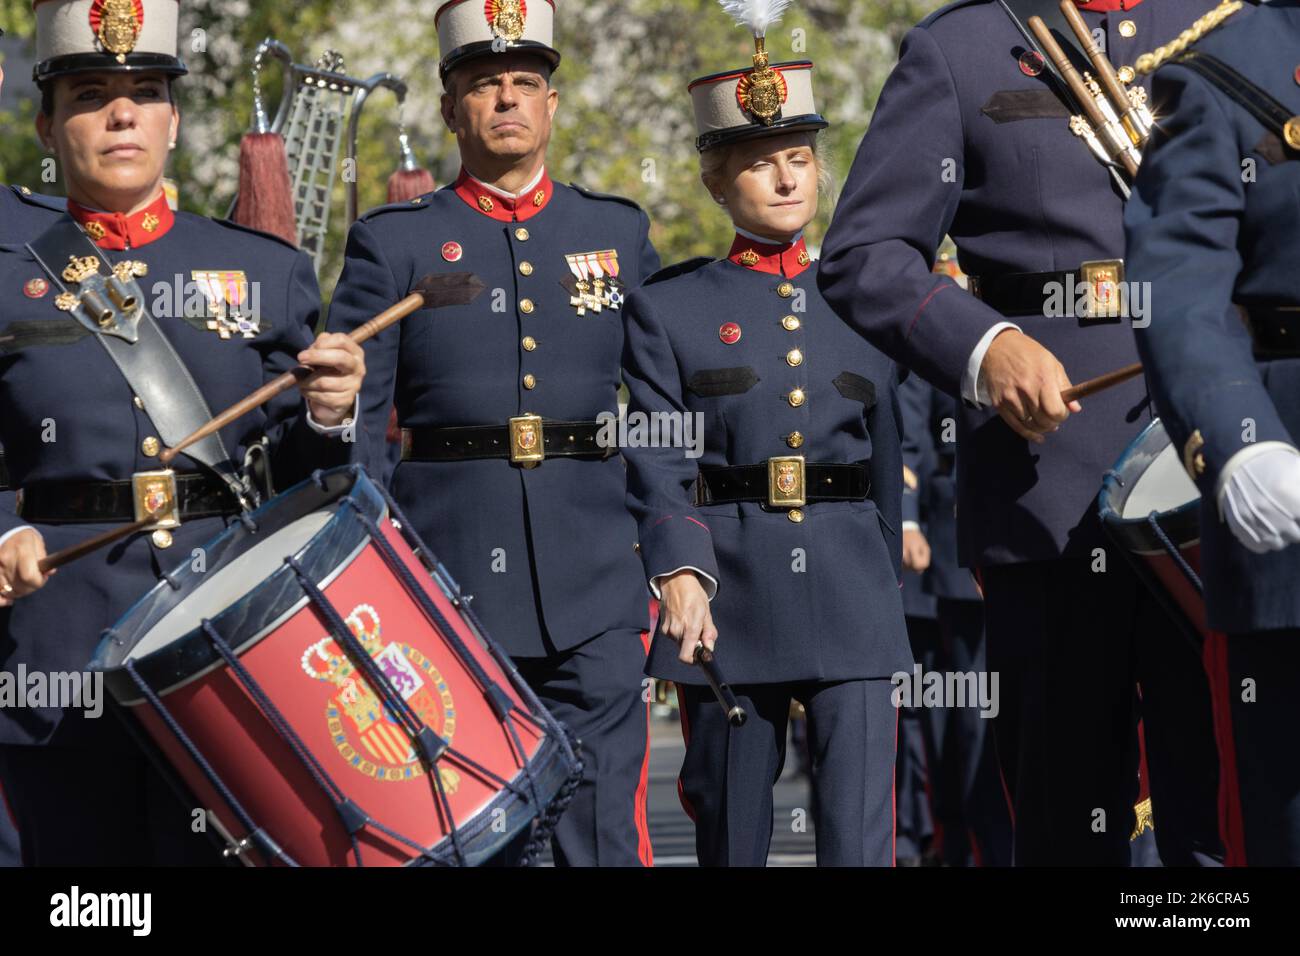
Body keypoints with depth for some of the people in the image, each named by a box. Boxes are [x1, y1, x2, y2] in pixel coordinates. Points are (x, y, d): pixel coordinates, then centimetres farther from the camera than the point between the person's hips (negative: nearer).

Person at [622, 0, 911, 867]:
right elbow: (658, 462, -5)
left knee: (860, 835, -11)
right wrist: (680, 573, -21)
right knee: (732, 839, 7)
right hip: (730, 596, -1)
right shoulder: (670, 308, 6)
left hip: (852, 598, 1)